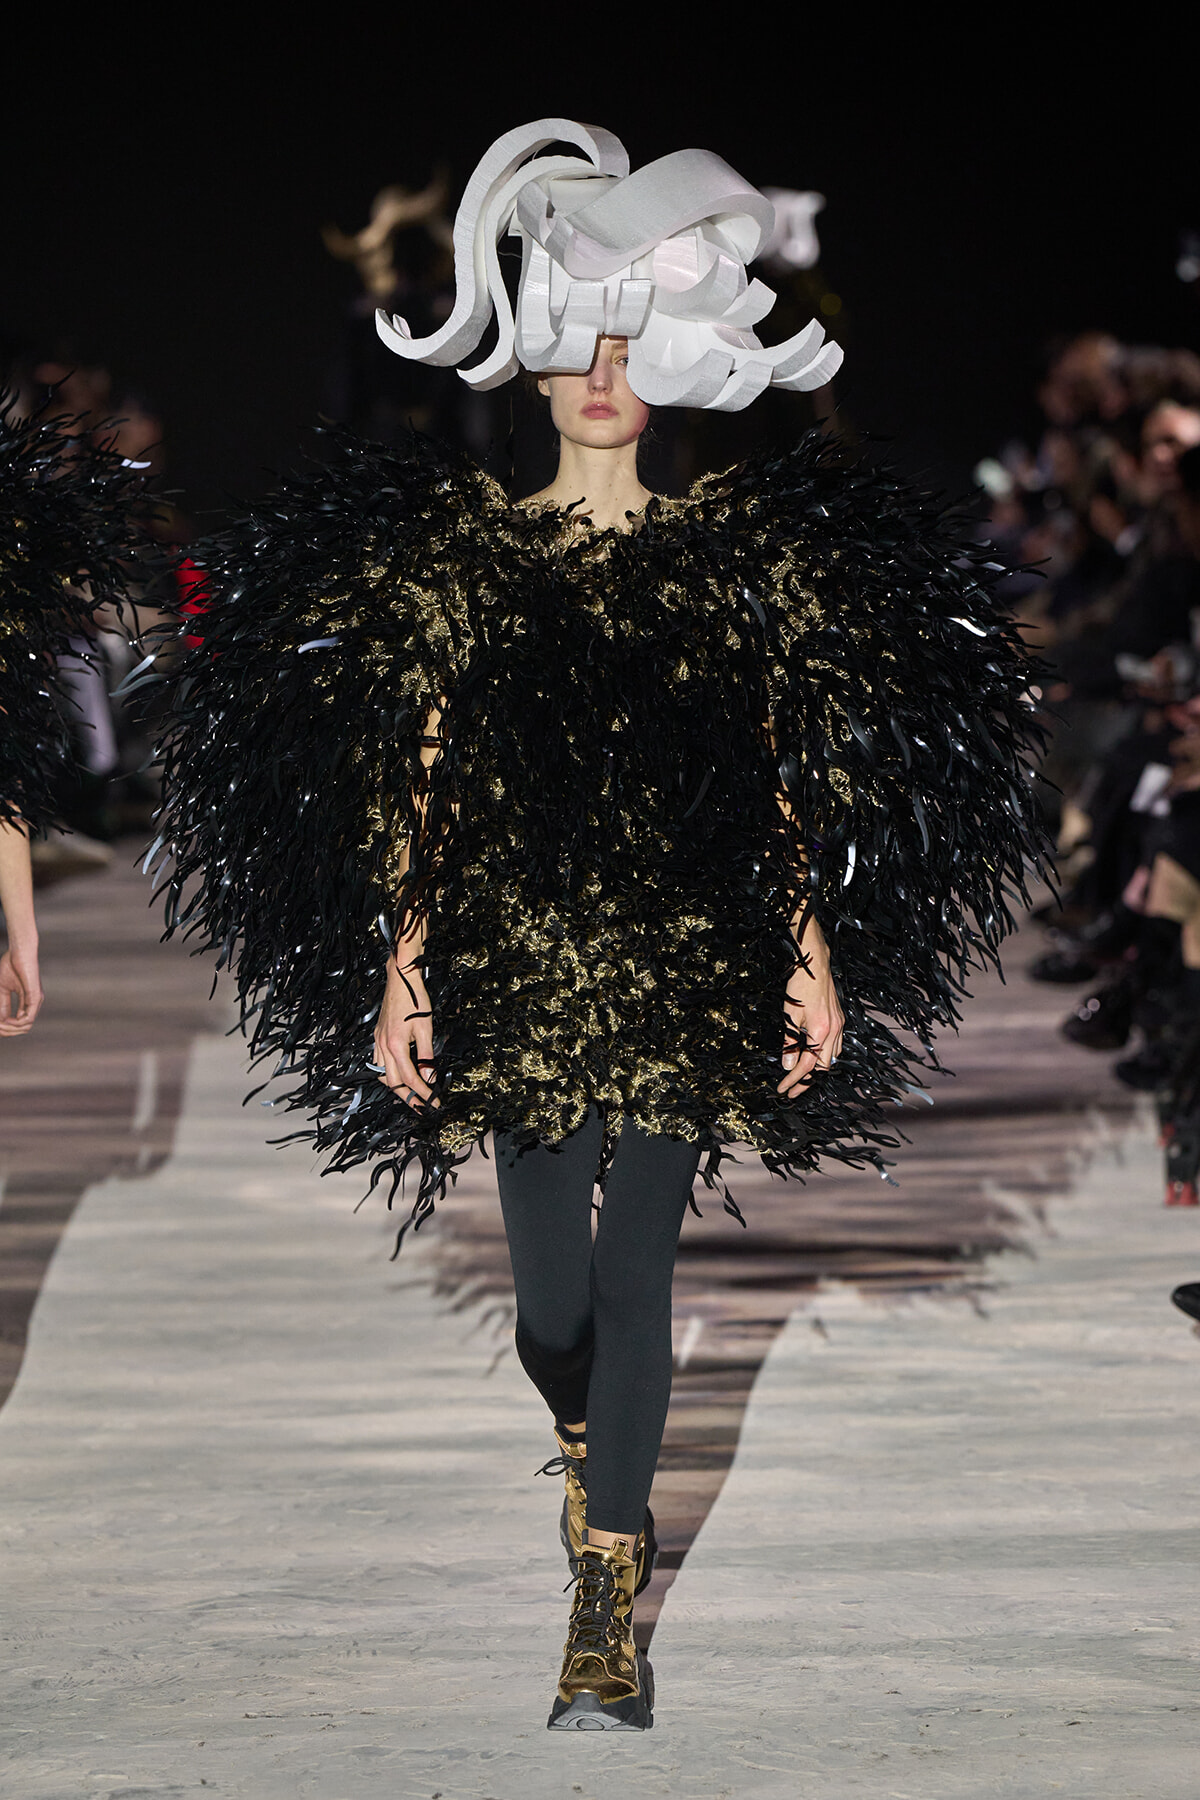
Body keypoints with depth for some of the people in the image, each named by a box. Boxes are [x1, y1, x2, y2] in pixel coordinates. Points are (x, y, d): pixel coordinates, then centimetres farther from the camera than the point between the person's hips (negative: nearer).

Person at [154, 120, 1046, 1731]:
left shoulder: (731, 556, 5)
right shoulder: (466, 556, 5)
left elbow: (788, 779, 6)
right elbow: (423, 781, 4)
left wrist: (814, 949, 1)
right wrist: (401, 969, -1)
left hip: (685, 958, 0)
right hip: (516, 957, 0)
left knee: (636, 1269, -6)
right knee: (551, 1286, 1)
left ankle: (606, 1614, -3)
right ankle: (590, 1450, 37)